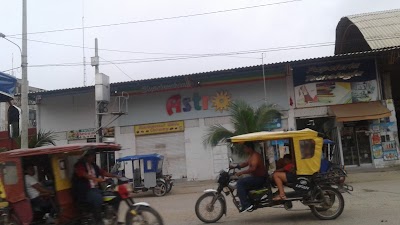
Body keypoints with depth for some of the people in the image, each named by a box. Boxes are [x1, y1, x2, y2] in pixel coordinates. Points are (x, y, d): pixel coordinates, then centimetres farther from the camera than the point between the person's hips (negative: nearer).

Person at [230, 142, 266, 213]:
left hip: (260, 178, -11)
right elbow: (245, 163, 26)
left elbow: (253, 168, -30)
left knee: (240, 182, -20)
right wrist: (235, 166, 15)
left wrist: (241, 172, -29)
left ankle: (246, 205, -21)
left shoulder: (255, 156, -17)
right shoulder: (251, 156, 16)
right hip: (255, 177, 11)